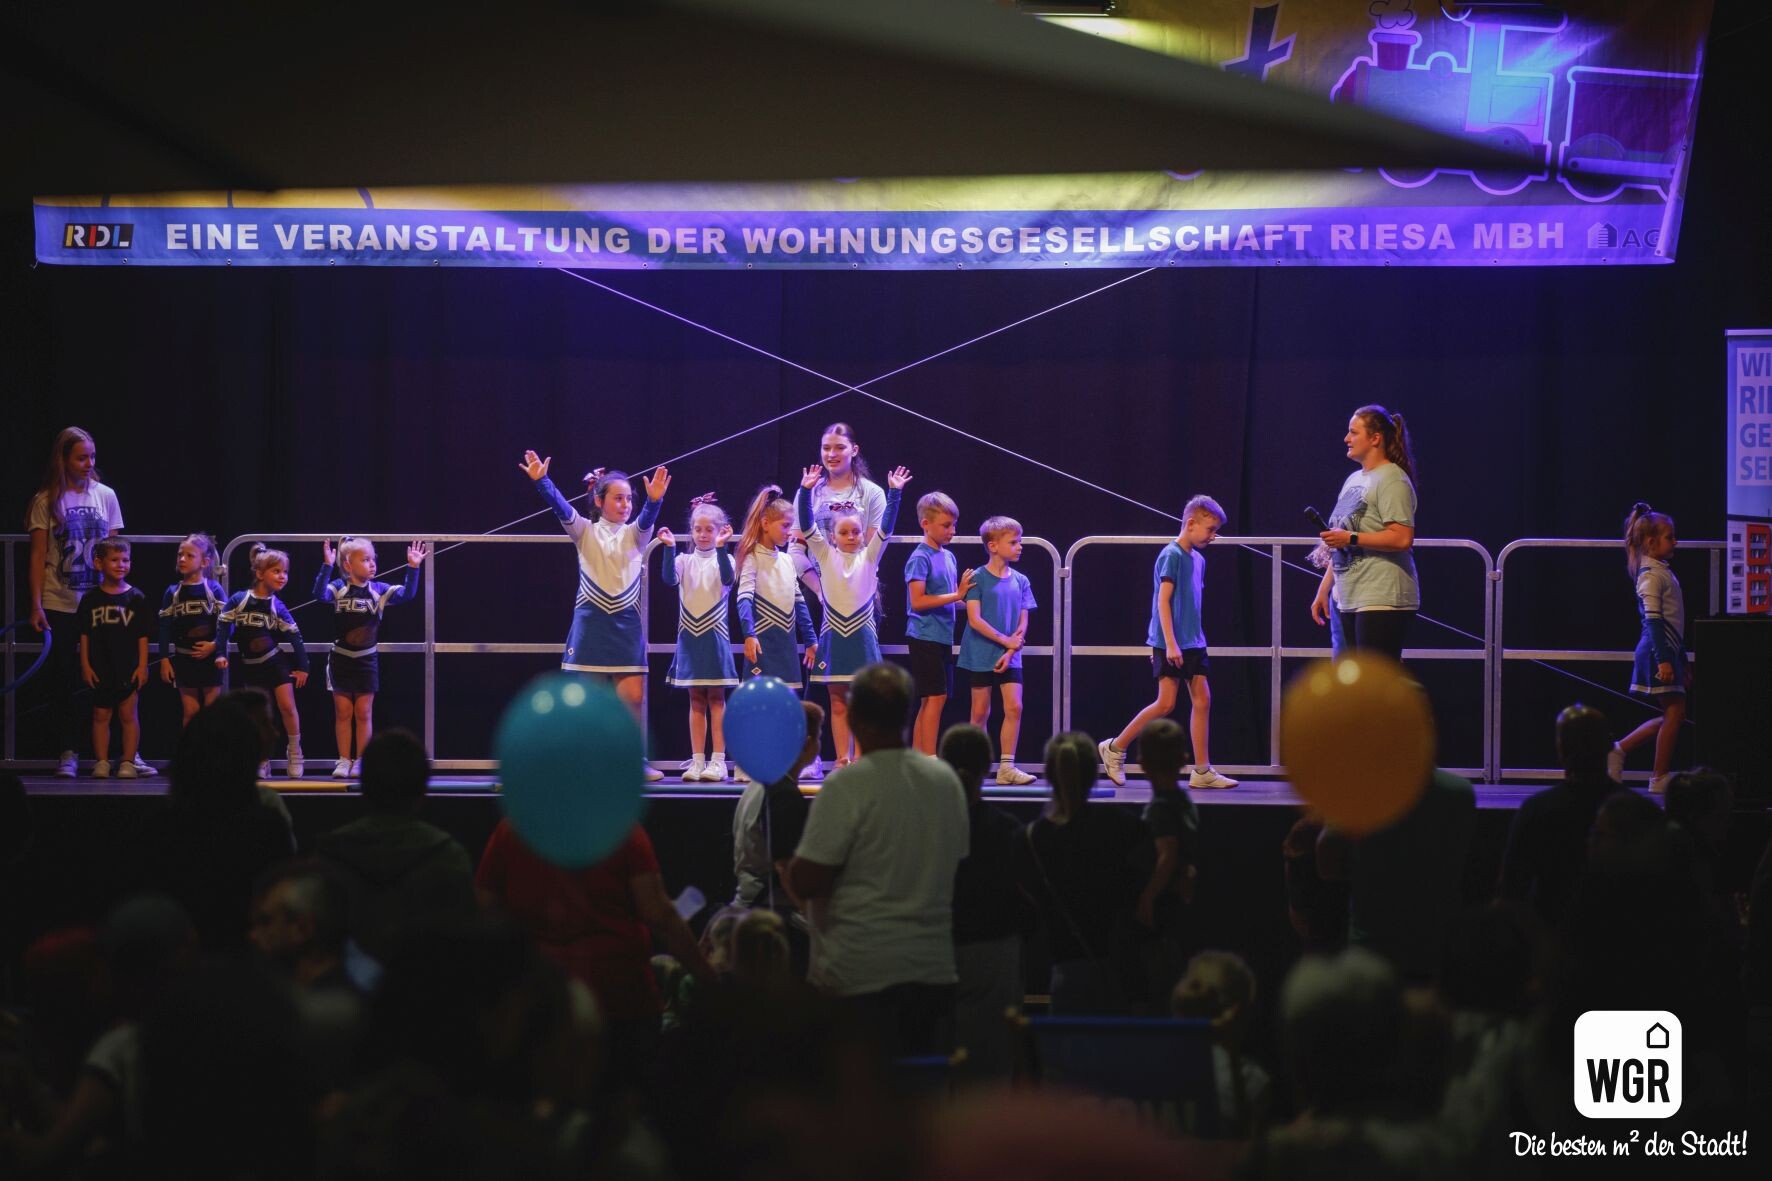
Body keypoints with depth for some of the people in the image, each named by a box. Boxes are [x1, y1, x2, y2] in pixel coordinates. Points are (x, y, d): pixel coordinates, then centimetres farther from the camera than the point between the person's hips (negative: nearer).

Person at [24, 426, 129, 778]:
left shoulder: (105, 496, 5)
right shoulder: (46, 501, -1)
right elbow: (38, 556, -1)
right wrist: (36, 605, -7)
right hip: (59, 605, -1)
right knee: (62, 681, 2)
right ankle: (68, 753, 9)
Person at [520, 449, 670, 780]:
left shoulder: (635, 533, 7)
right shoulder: (585, 531, 2)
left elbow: (647, 517, -15)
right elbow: (560, 507, -14)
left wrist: (655, 499, -38)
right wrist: (540, 481, -33)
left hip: (627, 625, 2)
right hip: (591, 623, -2)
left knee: (633, 696, -3)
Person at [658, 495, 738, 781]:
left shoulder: (723, 559, 0)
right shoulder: (684, 560, 6)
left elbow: (727, 578, -22)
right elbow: (670, 578, -14)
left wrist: (721, 547, -34)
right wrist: (668, 548, -26)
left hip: (715, 636, -2)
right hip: (689, 636, 2)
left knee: (716, 698, -1)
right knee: (696, 700, 6)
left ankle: (718, 760, 0)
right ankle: (697, 760, 8)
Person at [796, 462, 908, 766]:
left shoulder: (869, 557, 4)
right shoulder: (825, 555, 4)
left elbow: (886, 526, -5)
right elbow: (807, 525, -5)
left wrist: (894, 493, -16)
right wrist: (805, 490, -18)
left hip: (862, 636, 0)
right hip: (833, 635, 0)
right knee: (838, 705, 5)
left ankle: (859, 761, 5)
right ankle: (842, 761, 8)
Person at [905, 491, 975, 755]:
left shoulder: (948, 557, 13)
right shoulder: (920, 558, -11)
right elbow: (918, 601, -18)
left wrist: (963, 594, 0)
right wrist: (955, 596, -17)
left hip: (942, 636, 8)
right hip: (925, 636, -8)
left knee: (929, 701, 10)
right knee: (935, 697, -9)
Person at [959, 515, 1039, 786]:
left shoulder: (1021, 581, 6)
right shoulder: (979, 578, -6)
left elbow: (1022, 624, 5)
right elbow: (975, 620, -13)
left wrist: (1010, 652, -9)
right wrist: (1005, 640, -14)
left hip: (1009, 658, 4)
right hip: (980, 655, -4)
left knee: (1014, 707, -8)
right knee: (980, 712, 1)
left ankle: (1006, 767, -5)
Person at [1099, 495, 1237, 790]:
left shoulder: (1198, 560, 13)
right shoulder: (1171, 555, -12)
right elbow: (1163, 600, -16)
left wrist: (1196, 639, 19)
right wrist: (1170, 644, -21)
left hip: (1193, 643, 8)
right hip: (1170, 644, -8)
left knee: (1202, 699, 1)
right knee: (1166, 703, -8)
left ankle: (1202, 772, 3)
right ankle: (1114, 749, 7)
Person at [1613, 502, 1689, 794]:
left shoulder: (1662, 571, 17)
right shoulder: (1651, 574, -12)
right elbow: (1653, 618, -19)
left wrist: (1682, 662, 24)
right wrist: (1663, 659, -24)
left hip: (1668, 650, 10)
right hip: (1657, 650, -10)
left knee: (1672, 714, 10)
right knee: (1674, 711, -6)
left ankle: (1620, 750, 13)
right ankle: (1660, 778, -1)